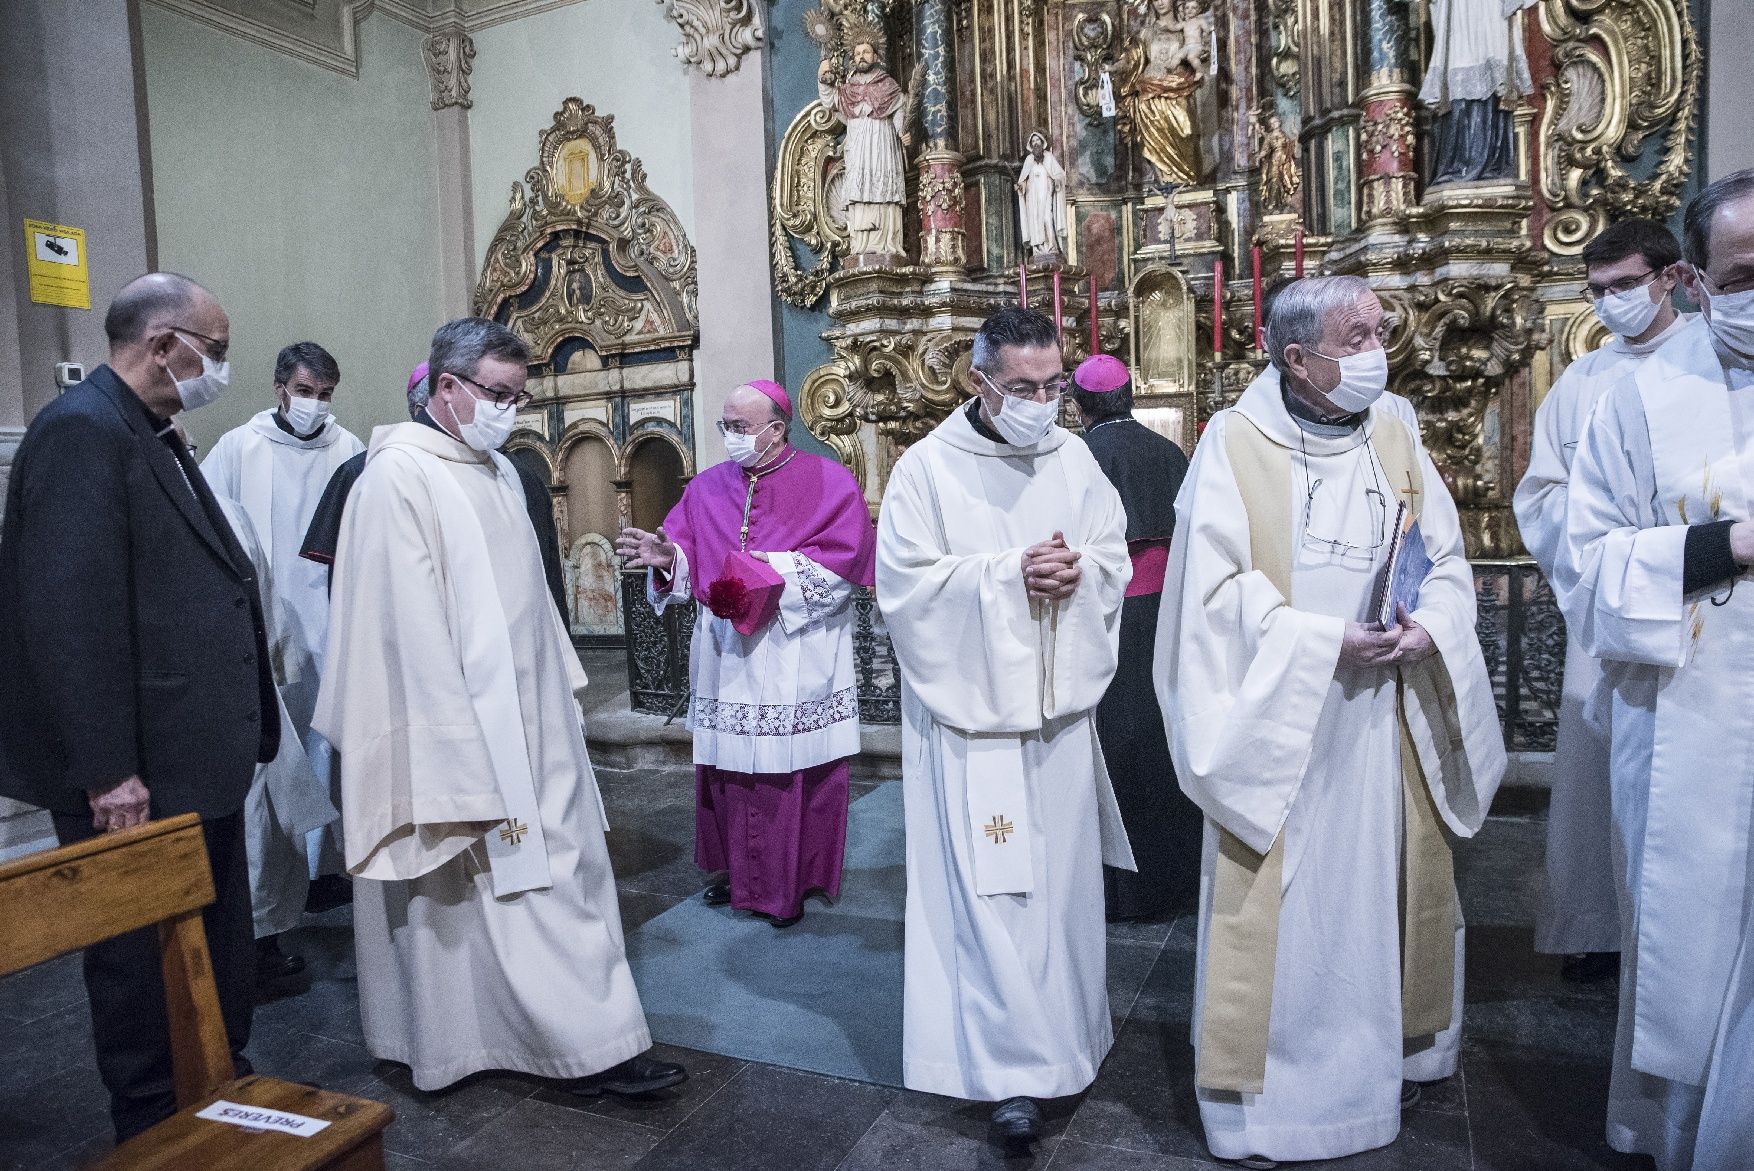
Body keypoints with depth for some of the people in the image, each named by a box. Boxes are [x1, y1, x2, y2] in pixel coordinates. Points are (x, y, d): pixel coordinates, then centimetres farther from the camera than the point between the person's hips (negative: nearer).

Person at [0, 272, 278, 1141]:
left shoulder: (152, 437, 14)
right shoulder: (80, 431, -16)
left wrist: (239, 735, 14)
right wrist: (107, 770, -22)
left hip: (197, 762, 10)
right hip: (138, 776, -9)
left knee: (218, 947, 20)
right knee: (145, 960, 8)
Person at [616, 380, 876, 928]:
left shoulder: (829, 482, -1)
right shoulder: (707, 486, 12)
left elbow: (842, 559, -12)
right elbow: (688, 559, 4)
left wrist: (775, 570, -19)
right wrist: (667, 558, -18)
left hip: (797, 661, -4)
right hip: (726, 656, 4)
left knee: (795, 772, 1)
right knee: (728, 766, 8)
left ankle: (793, 883, 17)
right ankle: (738, 868, 26)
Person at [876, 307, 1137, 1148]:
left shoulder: (1074, 458, 6)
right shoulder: (929, 467, -8)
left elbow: (1117, 562, 10)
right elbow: (904, 583, -12)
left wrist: (1079, 571, -13)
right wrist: (1008, 574, -19)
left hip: (1061, 706, 5)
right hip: (974, 710, -4)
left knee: (1063, 878, 15)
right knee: (991, 892, -3)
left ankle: (1065, 1034, 35)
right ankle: (1013, 1071, 7)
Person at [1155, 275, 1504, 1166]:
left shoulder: (1394, 432, 6)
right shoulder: (1235, 444, -10)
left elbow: (1447, 559, 6)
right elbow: (1218, 587, -14)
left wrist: (1427, 626, -13)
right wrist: (1328, 641, -19)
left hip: (1382, 718, 5)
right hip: (1278, 718, -5)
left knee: (1382, 885, 16)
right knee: (1280, 906, 3)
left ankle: (1384, 1056, 38)